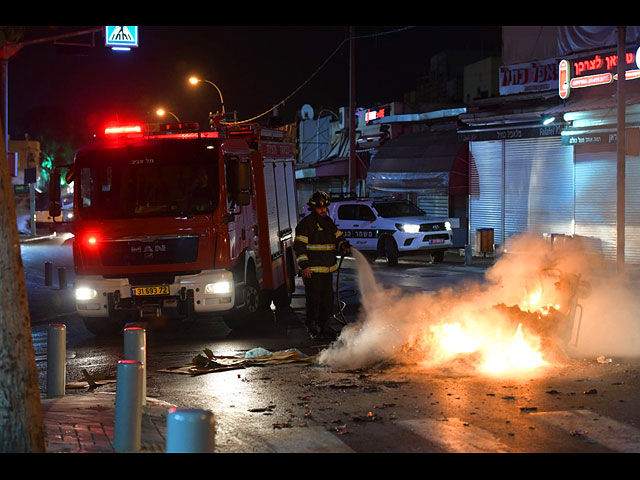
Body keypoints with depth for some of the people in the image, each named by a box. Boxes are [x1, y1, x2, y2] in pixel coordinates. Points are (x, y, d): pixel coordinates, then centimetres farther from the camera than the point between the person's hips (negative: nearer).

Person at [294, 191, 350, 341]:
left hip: (327, 269, 8)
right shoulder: (306, 223, -7)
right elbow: (299, 246, -10)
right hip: (312, 270, -8)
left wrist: (344, 246, 2)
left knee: (328, 299, 10)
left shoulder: (328, 222, 17)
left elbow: (338, 237, 25)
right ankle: (312, 329, 1)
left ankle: (324, 327, 20)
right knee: (314, 300, -7)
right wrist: (304, 265, -16)